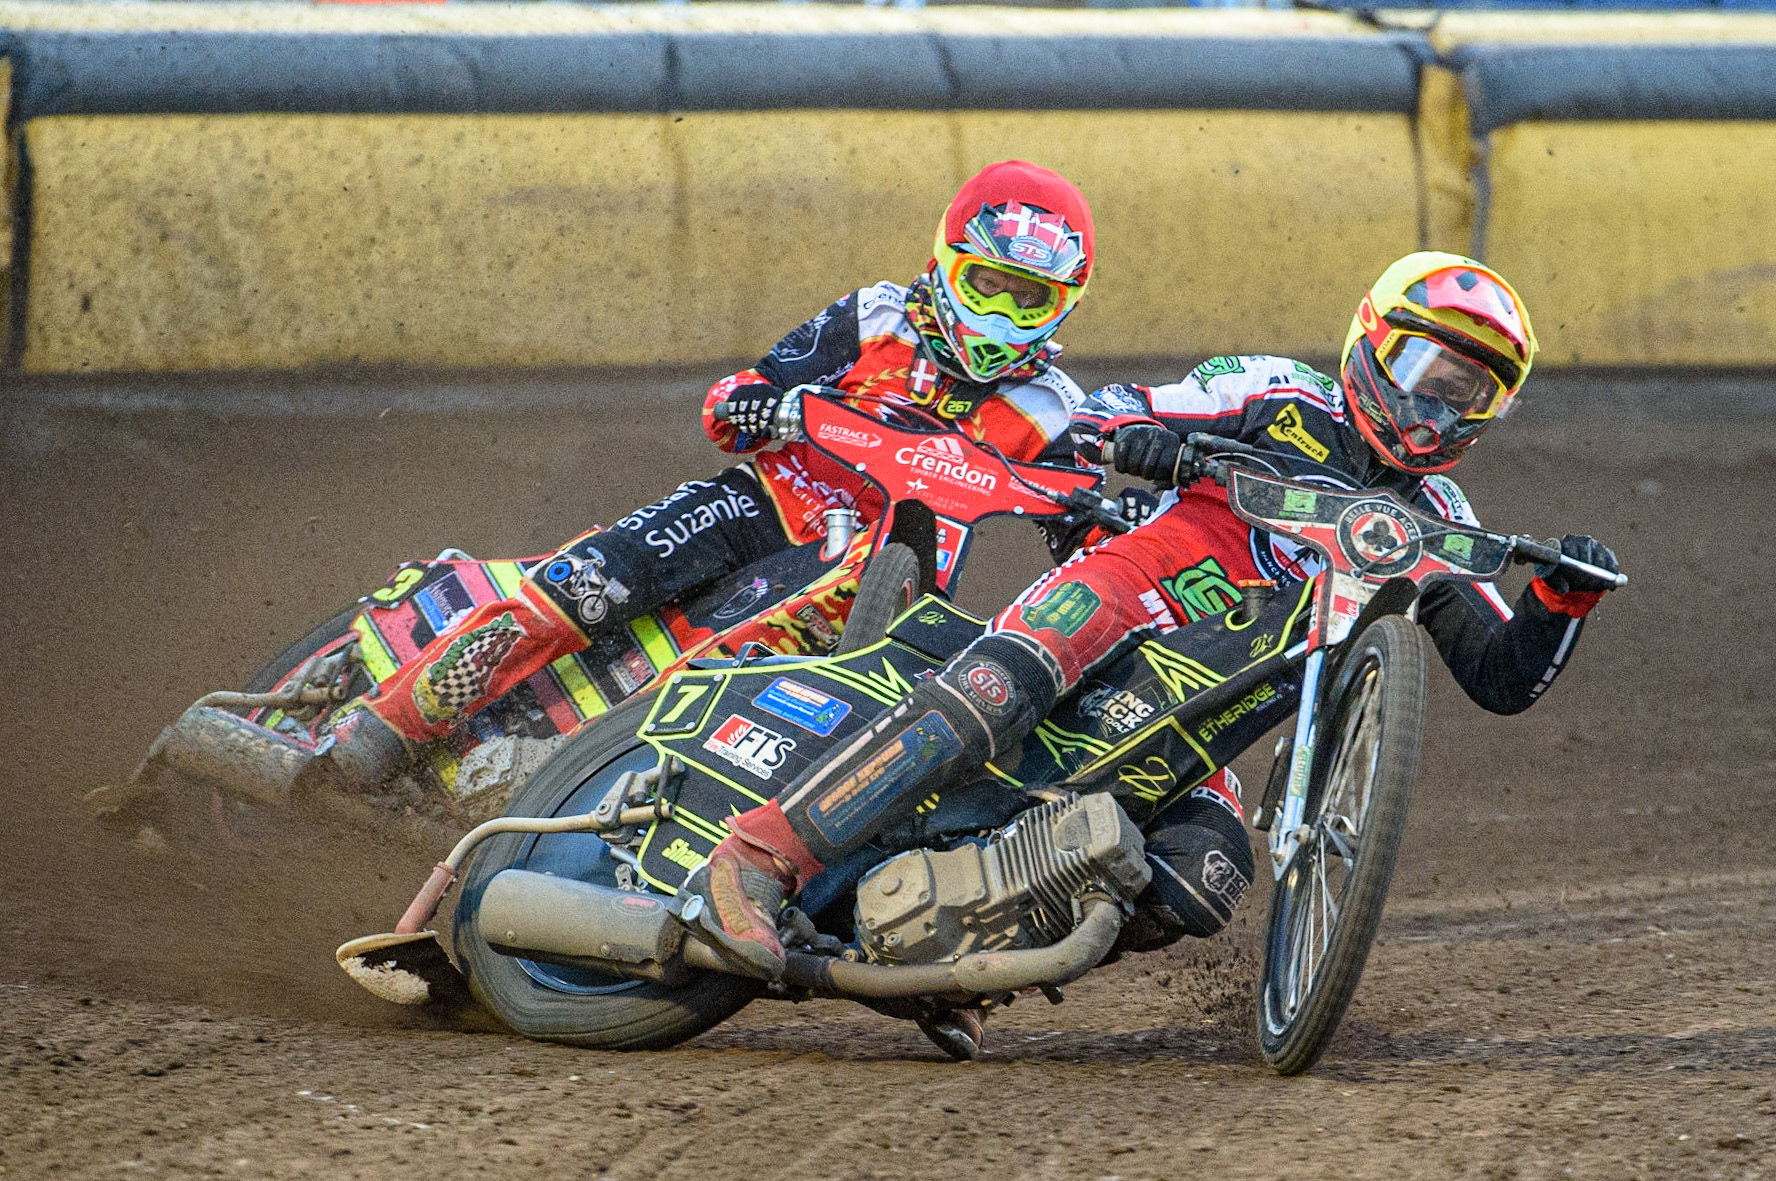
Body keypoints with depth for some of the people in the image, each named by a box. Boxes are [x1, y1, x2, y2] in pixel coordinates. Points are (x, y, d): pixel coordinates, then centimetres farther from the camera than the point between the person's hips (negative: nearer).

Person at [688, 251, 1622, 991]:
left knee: (1205, 884, -25)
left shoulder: (1433, 524, 22)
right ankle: (758, 858, -42)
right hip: (1121, 592, -5)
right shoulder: (1284, 396, 11)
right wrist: (1138, 436, -16)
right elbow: (1096, 418, 8)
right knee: (994, 694, -37)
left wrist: (1563, 599, -2)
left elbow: (1502, 677, 18)